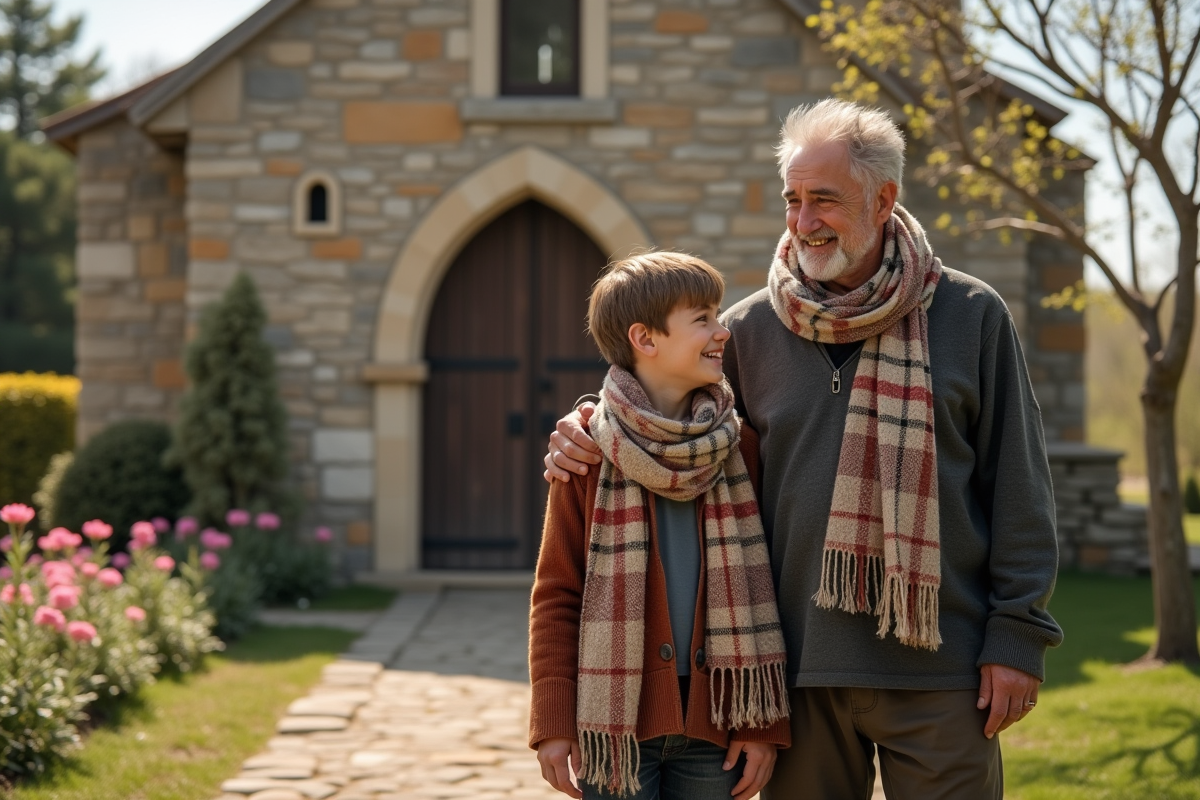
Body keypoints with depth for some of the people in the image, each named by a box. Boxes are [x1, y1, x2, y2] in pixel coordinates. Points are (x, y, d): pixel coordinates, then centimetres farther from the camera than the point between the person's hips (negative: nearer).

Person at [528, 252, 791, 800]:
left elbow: (762, 587, 4)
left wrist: (765, 724, 0)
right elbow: (556, 593, -1)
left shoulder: (741, 450, 5)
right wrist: (554, 721, -6)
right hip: (616, 719, -2)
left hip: (711, 721, 3)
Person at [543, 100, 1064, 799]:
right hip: (801, 666, 2)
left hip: (936, 665, -2)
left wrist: (1018, 636, -4)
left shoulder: (972, 315, 1)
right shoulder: (751, 329, 6)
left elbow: (1018, 485, 1)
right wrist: (589, 433, -3)